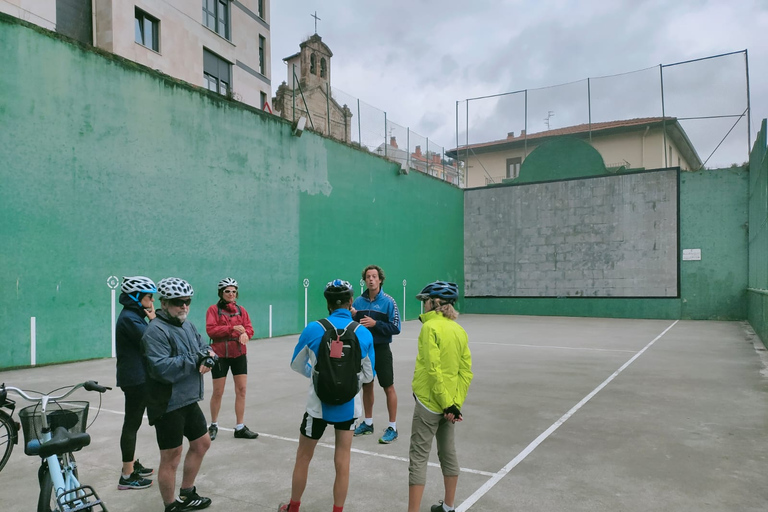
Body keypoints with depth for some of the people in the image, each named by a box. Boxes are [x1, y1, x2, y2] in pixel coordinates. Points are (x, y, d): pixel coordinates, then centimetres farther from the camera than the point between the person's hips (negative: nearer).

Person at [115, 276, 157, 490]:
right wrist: (153, 320, -13)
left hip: (138, 378, 10)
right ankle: (127, 476, 7)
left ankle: (132, 464, 34)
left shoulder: (134, 316, 13)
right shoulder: (129, 318, -18)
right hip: (135, 379, -10)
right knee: (132, 424, -2)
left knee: (132, 423, 19)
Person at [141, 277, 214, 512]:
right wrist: (195, 359, -22)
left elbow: (204, 348, 12)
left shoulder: (187, 325, 10)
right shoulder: (156, 331, -18)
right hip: (168, 406, -9)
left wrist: (207, 359, -11)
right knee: (171, 458, 4)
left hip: (189, 401, 9)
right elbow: (162, 369, -28)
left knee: (202, 443, 21)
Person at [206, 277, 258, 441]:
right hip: (220, 355, -4)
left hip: (239, 355, 4)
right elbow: (211, 330, -15)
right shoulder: (213, 309, -5)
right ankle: (214, 426, 26)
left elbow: (249, 328, 4)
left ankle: (240, 428, 14)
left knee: (241, 390, 3)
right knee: (218, 392, 5)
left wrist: (245, 334, -19)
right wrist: (231, 328, -24)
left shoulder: (241, 310, 7)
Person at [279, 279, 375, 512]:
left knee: (303, 457, 19)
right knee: (342, 461, 15)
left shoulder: (313, 329, -14)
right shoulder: (364, 333, -10)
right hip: (348, 406, 1)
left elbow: (297, 365, 1)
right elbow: (368, 375, 0)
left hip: (319, 405, -1)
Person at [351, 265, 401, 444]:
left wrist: (375, 324, -22)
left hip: (381, 349, -4)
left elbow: (395, 328, -12)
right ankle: (368, 423, 31)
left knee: (388, 388, 2)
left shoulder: (388, 301, -10)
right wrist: (351, 316, -14)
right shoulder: (358, 301, 2)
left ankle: (392, 427, 13)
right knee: (366, 386, 16)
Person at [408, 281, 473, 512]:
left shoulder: (430, 327, -15)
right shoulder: (459, 329, 5)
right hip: (449, 402, 7)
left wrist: (447, 403, -17)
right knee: (448, 453, 18)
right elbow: (466, 371, 2)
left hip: (429, 402, -7)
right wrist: (455, 403, -2)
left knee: (418, 457, 0)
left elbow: (433, 369, -21)